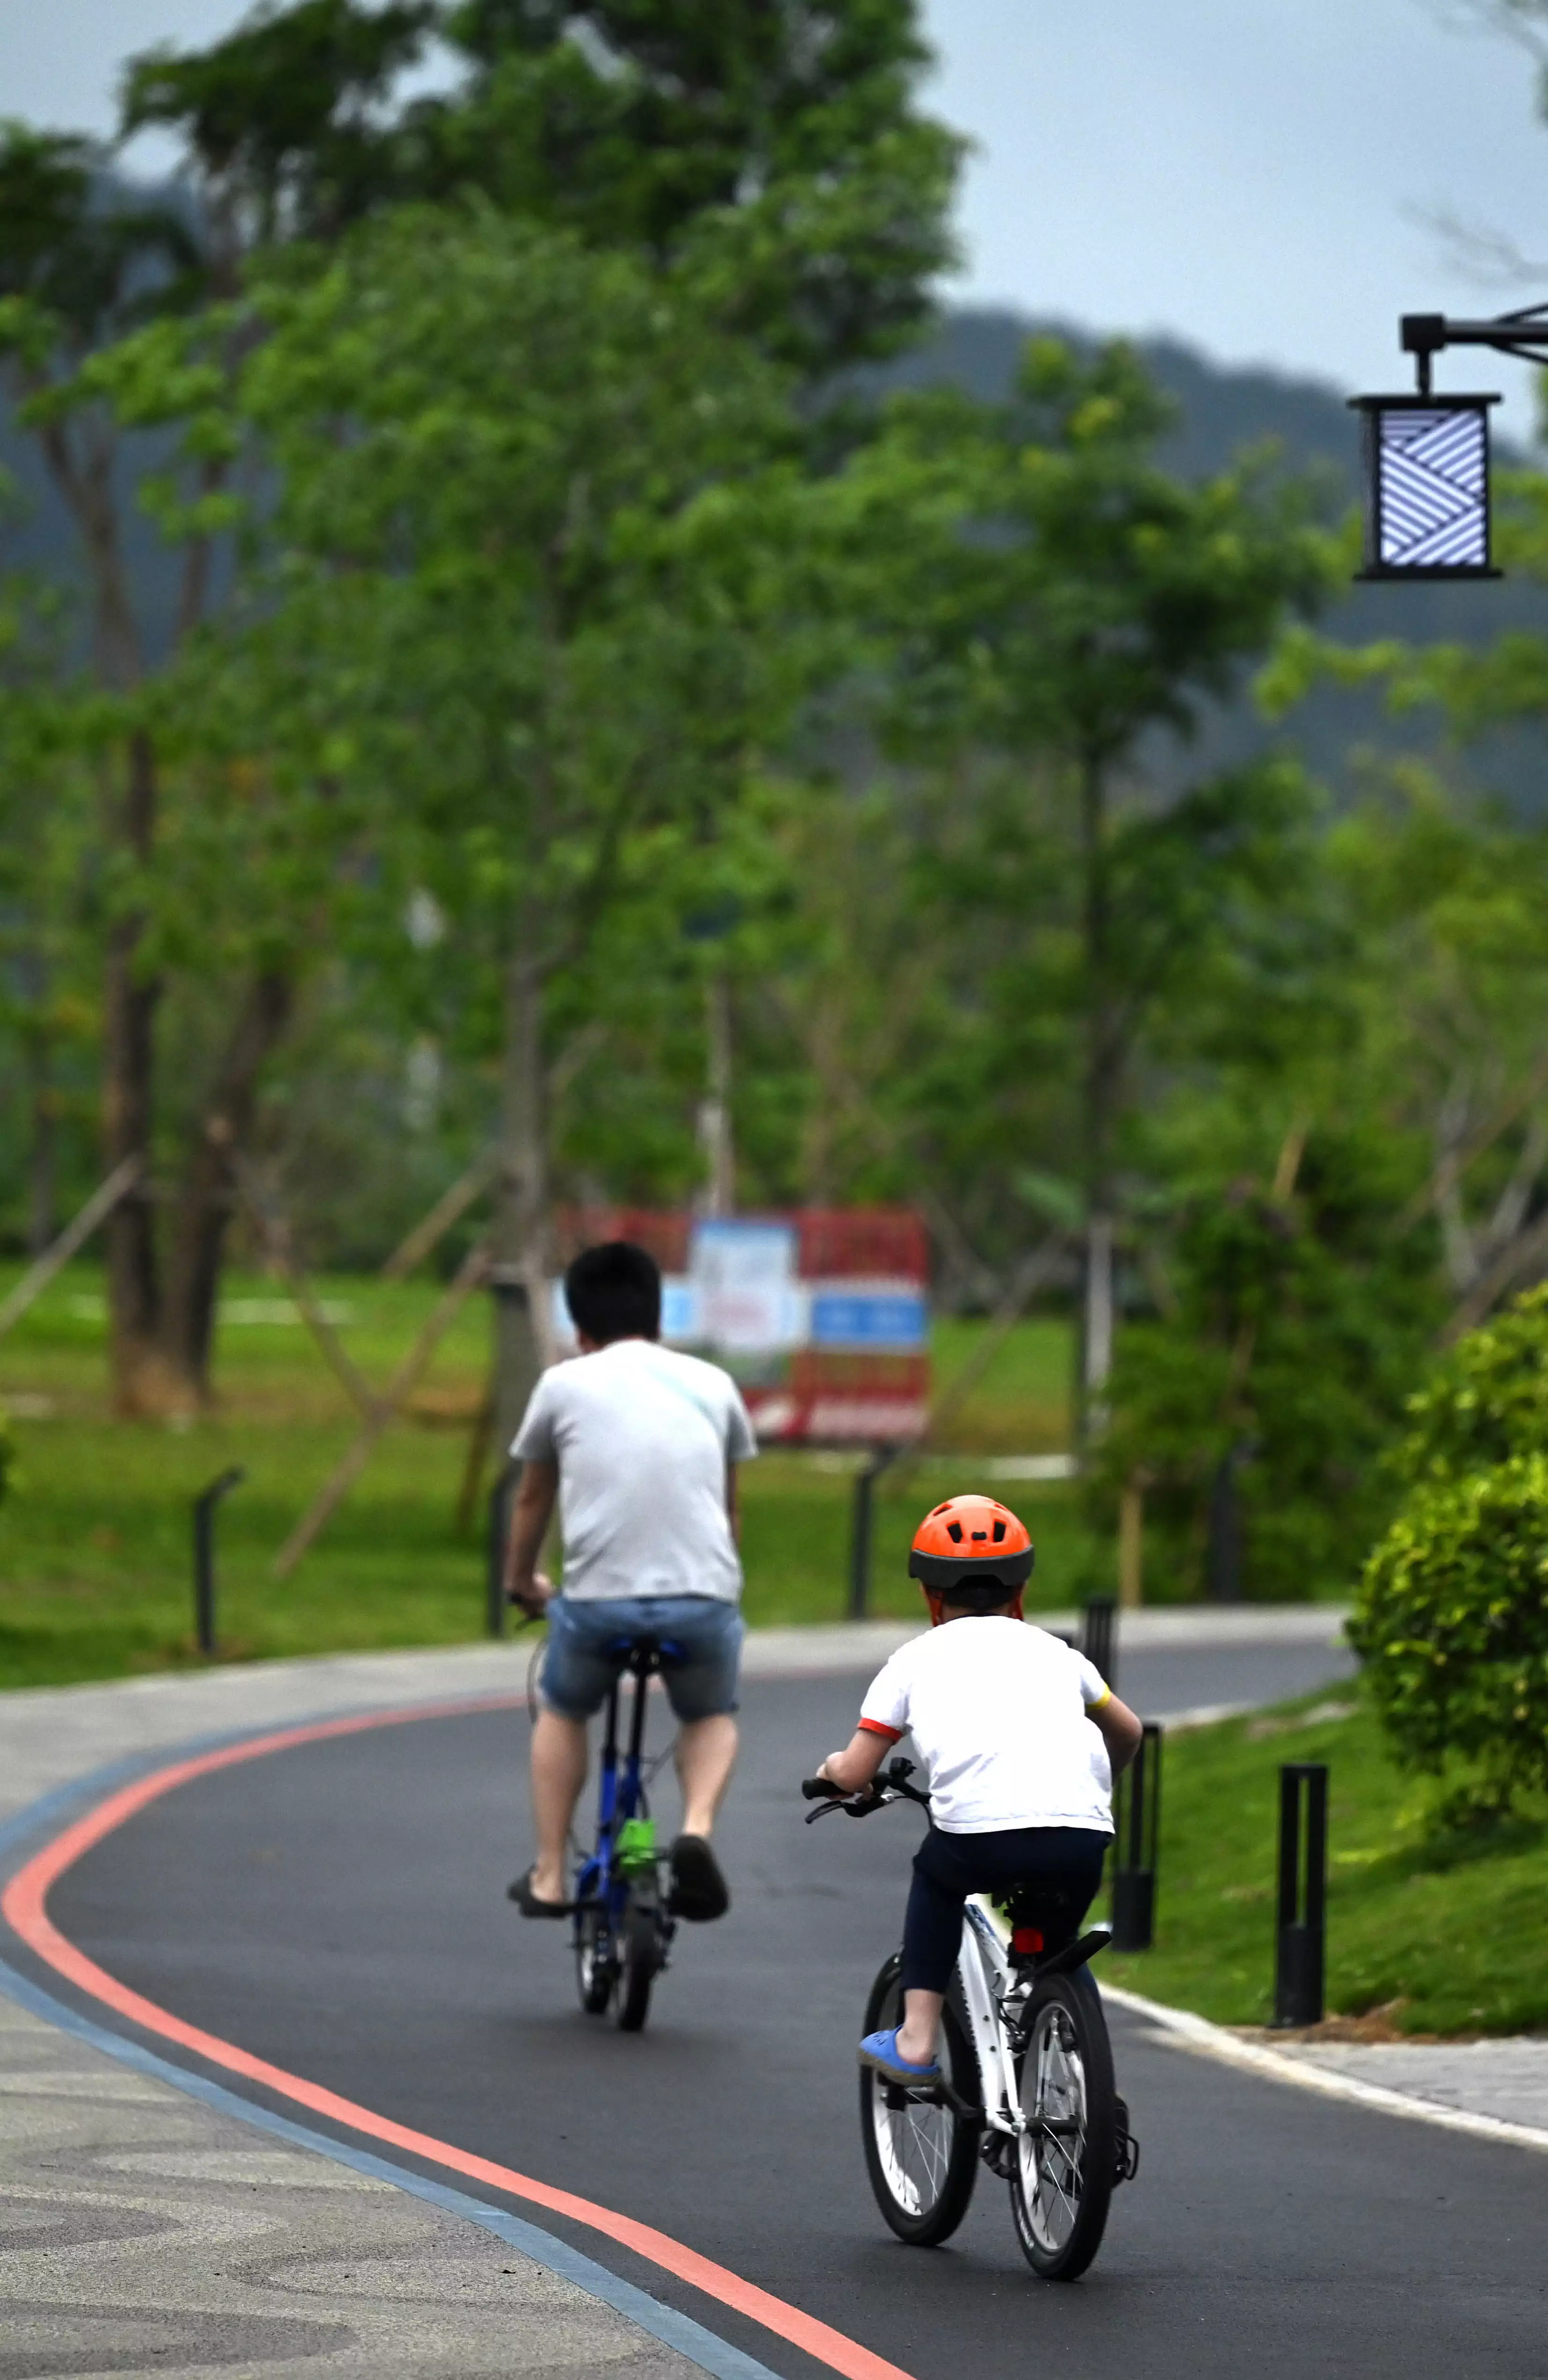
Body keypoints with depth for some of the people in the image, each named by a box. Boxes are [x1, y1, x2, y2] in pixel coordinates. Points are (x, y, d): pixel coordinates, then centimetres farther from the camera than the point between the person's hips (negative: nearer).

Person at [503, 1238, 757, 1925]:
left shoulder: (563, 1384, 11)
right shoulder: (713, 1384, 15)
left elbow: (533, 1499, 24)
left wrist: (521, 1581, 43)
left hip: (597, 1601, -1)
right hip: (704, 1598, 1)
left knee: (562, 1713, 29)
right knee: (711, 1717, 29)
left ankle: (549, 1877, 23)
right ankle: (697, 1829, 0)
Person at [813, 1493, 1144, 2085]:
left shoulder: (916, 1658, 20)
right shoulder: (1052, 1651, 28)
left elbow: (854, 1775, 18)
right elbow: (1129, 1732, 41)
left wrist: (834, 1767, 42)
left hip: (981, 1836, -2)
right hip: (1082, 1837, 3)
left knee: (935, 1876, 31)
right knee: (1057, 1944, 33)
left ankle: (916, 2038, 22)